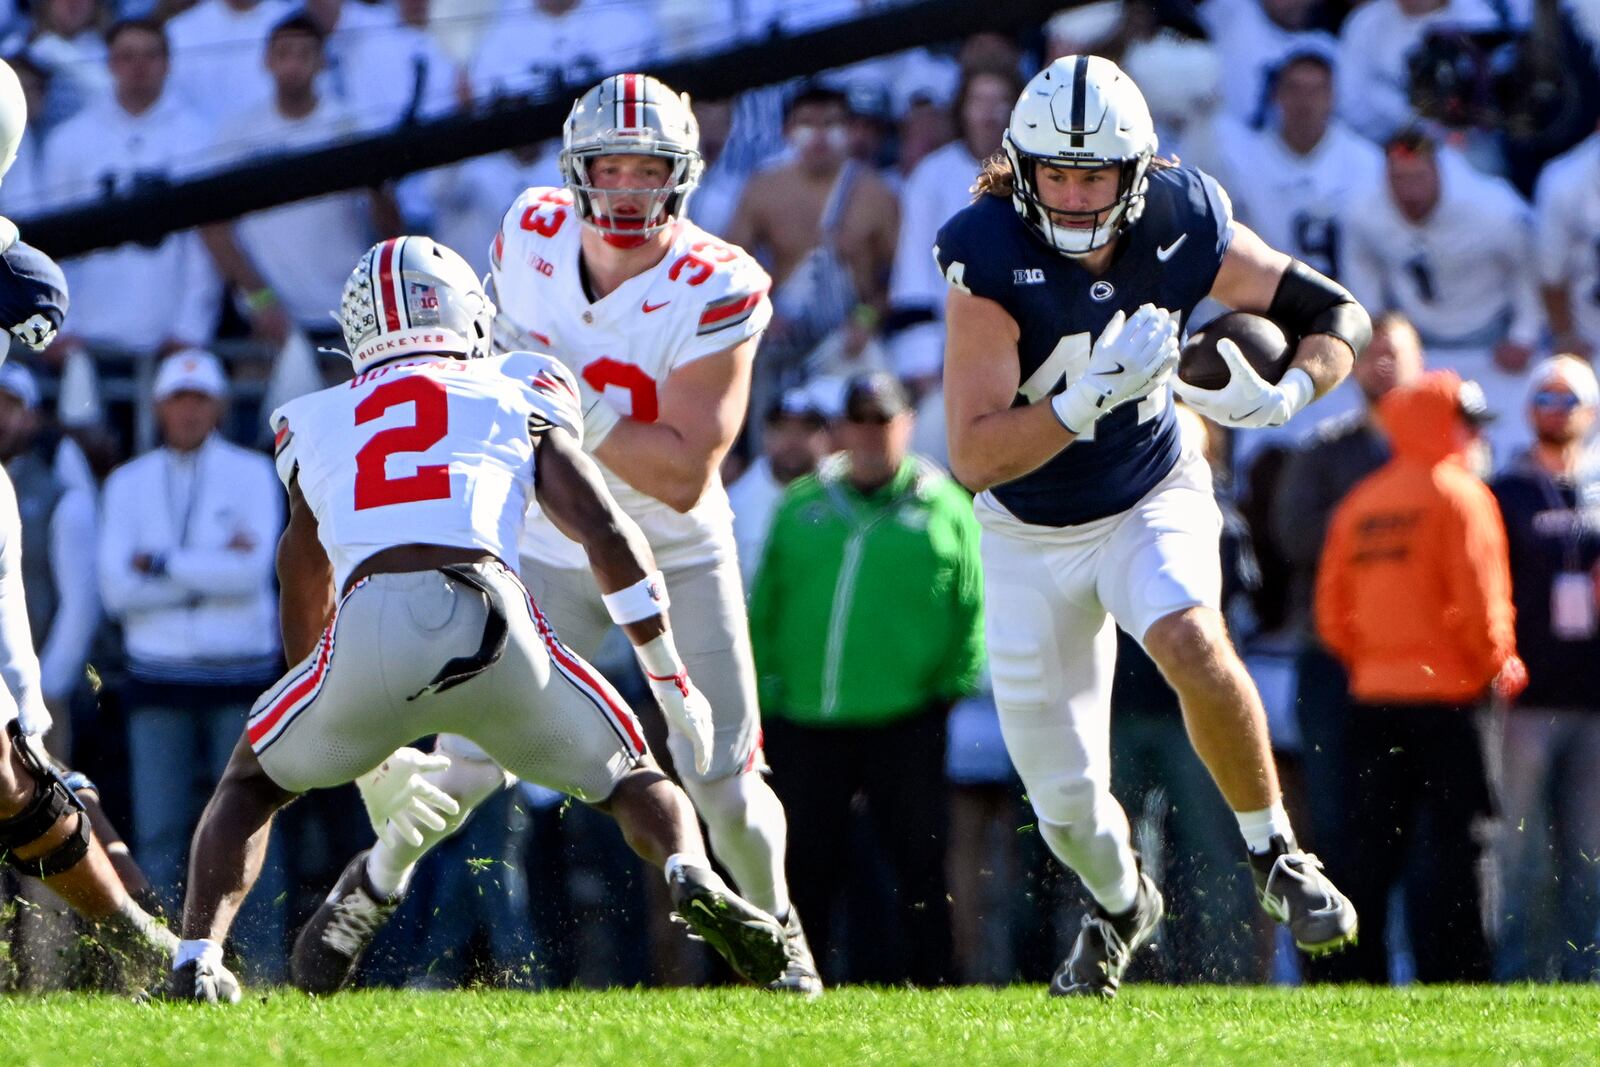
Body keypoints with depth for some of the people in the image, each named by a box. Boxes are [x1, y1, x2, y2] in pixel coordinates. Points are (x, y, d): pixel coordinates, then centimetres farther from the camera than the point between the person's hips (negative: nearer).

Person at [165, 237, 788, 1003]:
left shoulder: (316, 425, 31)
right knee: (628, 777, 22)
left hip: (367, 630, 1)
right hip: (491, 619, -1)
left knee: (254, 780, 29)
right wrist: (673, 681, 21)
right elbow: (605, 532, 14)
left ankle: (196, 961, 8)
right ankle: (691, 876, -10)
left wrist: (369, 761, 48)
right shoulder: (516, 396, 25)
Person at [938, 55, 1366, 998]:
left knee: (1191, 645, -34)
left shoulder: (1185, 230, -17)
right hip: (1033, 539, 0)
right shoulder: (990, 258, -26)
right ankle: (1123, 904, 42)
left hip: (1152, 503, 0)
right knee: (1067, 808, 5)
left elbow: (1340, 316, -4)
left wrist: (1281, 397, -24)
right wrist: (1091, 397, -42)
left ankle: (1277, 857, -12)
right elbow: (975, 458, -29)